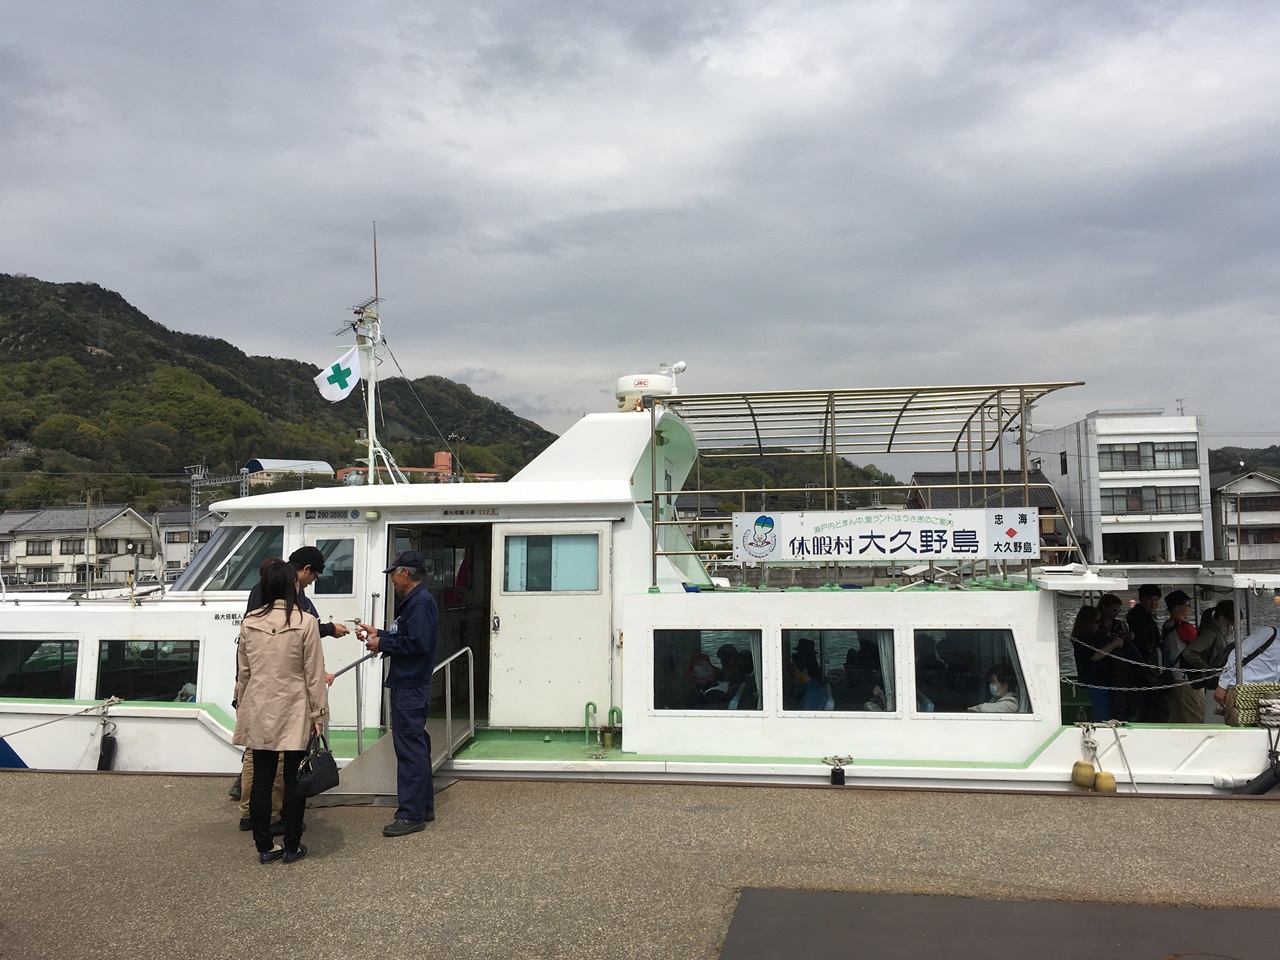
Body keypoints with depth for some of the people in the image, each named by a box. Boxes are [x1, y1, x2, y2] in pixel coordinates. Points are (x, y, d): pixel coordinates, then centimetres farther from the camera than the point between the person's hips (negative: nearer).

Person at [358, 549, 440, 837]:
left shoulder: (421, 601, -17)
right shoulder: (413, 600, 16)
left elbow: (418, 643, -25)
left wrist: (382, 644, -15)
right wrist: (378, 634, 16)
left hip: (410, 687, -11)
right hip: (409, 684, 11)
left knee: (409, 748, -6)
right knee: (416, 746, 16)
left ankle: (411, 815, -1)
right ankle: (423, 807, 26)